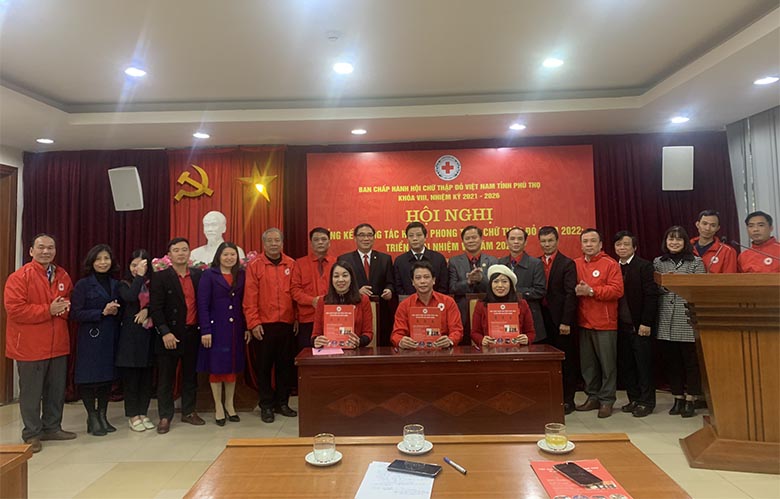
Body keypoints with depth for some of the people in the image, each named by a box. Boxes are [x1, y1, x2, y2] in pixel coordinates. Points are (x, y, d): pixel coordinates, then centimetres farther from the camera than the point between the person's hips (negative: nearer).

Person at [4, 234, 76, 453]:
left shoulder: (62, 276, 9)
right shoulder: (19, 277, -9)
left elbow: (70, 300, 19)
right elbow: (14, 309, -17)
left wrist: (65, 306, -4)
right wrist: (48, 310, -19)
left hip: (58, 344, 6)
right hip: (29, 346, -6)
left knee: (56, 389, 14)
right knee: (31, 392, 4)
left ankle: (52, 427, 29)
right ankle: (32, 433, 20)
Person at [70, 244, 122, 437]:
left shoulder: (115, 284, 11)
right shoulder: (83, 285, -5)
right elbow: (76, 313, -11)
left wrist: (115, 312, -6)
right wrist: (102, 312, -17)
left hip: (110, 338, 5)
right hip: (90, 339, -4)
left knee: (108, 377, 7)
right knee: (89, 378, 0)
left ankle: (102, 416, 21)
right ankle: (92, 419, 14)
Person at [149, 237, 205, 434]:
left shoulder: (198, 275, 5)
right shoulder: (160, 277, -5)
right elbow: (155, 308, -10)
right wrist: (165, 332, -17)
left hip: (192, 334, 4)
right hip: (169, 335, -3)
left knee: (190, 375, 14)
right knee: (166, 378, 6)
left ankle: (188, 412, 27)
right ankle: (165, 416, 18)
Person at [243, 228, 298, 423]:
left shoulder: (291, 264, 6)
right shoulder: (255, 266, -2)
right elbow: (250, 297, -5)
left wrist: (297, 318, 4)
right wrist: (253, 323, -9)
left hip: (287, 324, 3)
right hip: (263, 325, -2)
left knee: (286, 365, 10)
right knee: (264, 366, 7)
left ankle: (282, 402, 24)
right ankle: (266, 405, 20)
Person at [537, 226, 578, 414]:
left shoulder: (567, 263, -5)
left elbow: (570, 294, -11)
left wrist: (566, 321, -16)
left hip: (560, 319, -4)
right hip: (543, 319, 4)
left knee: (566, 361, 5)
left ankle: (567, 400, 16)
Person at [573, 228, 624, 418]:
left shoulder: (610, 264, -3)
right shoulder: (575, 264, 9)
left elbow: (617, 290, -12)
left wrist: (591, 291, -18)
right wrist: (577, 290, -10)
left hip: (605, 323, -4)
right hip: (583, 322, 4)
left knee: (607, 363, 2)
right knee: (587, 363, 11)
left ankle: (607, 400, 14)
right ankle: (593, 397, 23)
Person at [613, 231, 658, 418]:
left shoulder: (644, 266, -6)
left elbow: (651, 295, -11)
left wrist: (646, 323, -15)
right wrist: (614, 322, 4)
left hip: (639, 325, -5)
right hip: (621, 325, 5)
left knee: (644, 365, 4)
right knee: (625, 365, 10)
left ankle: (647, 402, 16)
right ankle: (634, 399, 22)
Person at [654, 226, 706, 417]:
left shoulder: (696, 262, 4)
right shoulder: (658, 262, 11)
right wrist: (665, 284, -9)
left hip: (688, 320, -2)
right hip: (666, 321, 3)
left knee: (691, 360, 2)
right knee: (670, 360, 8)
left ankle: (690, 400, 14)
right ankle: (678, 398, 20)